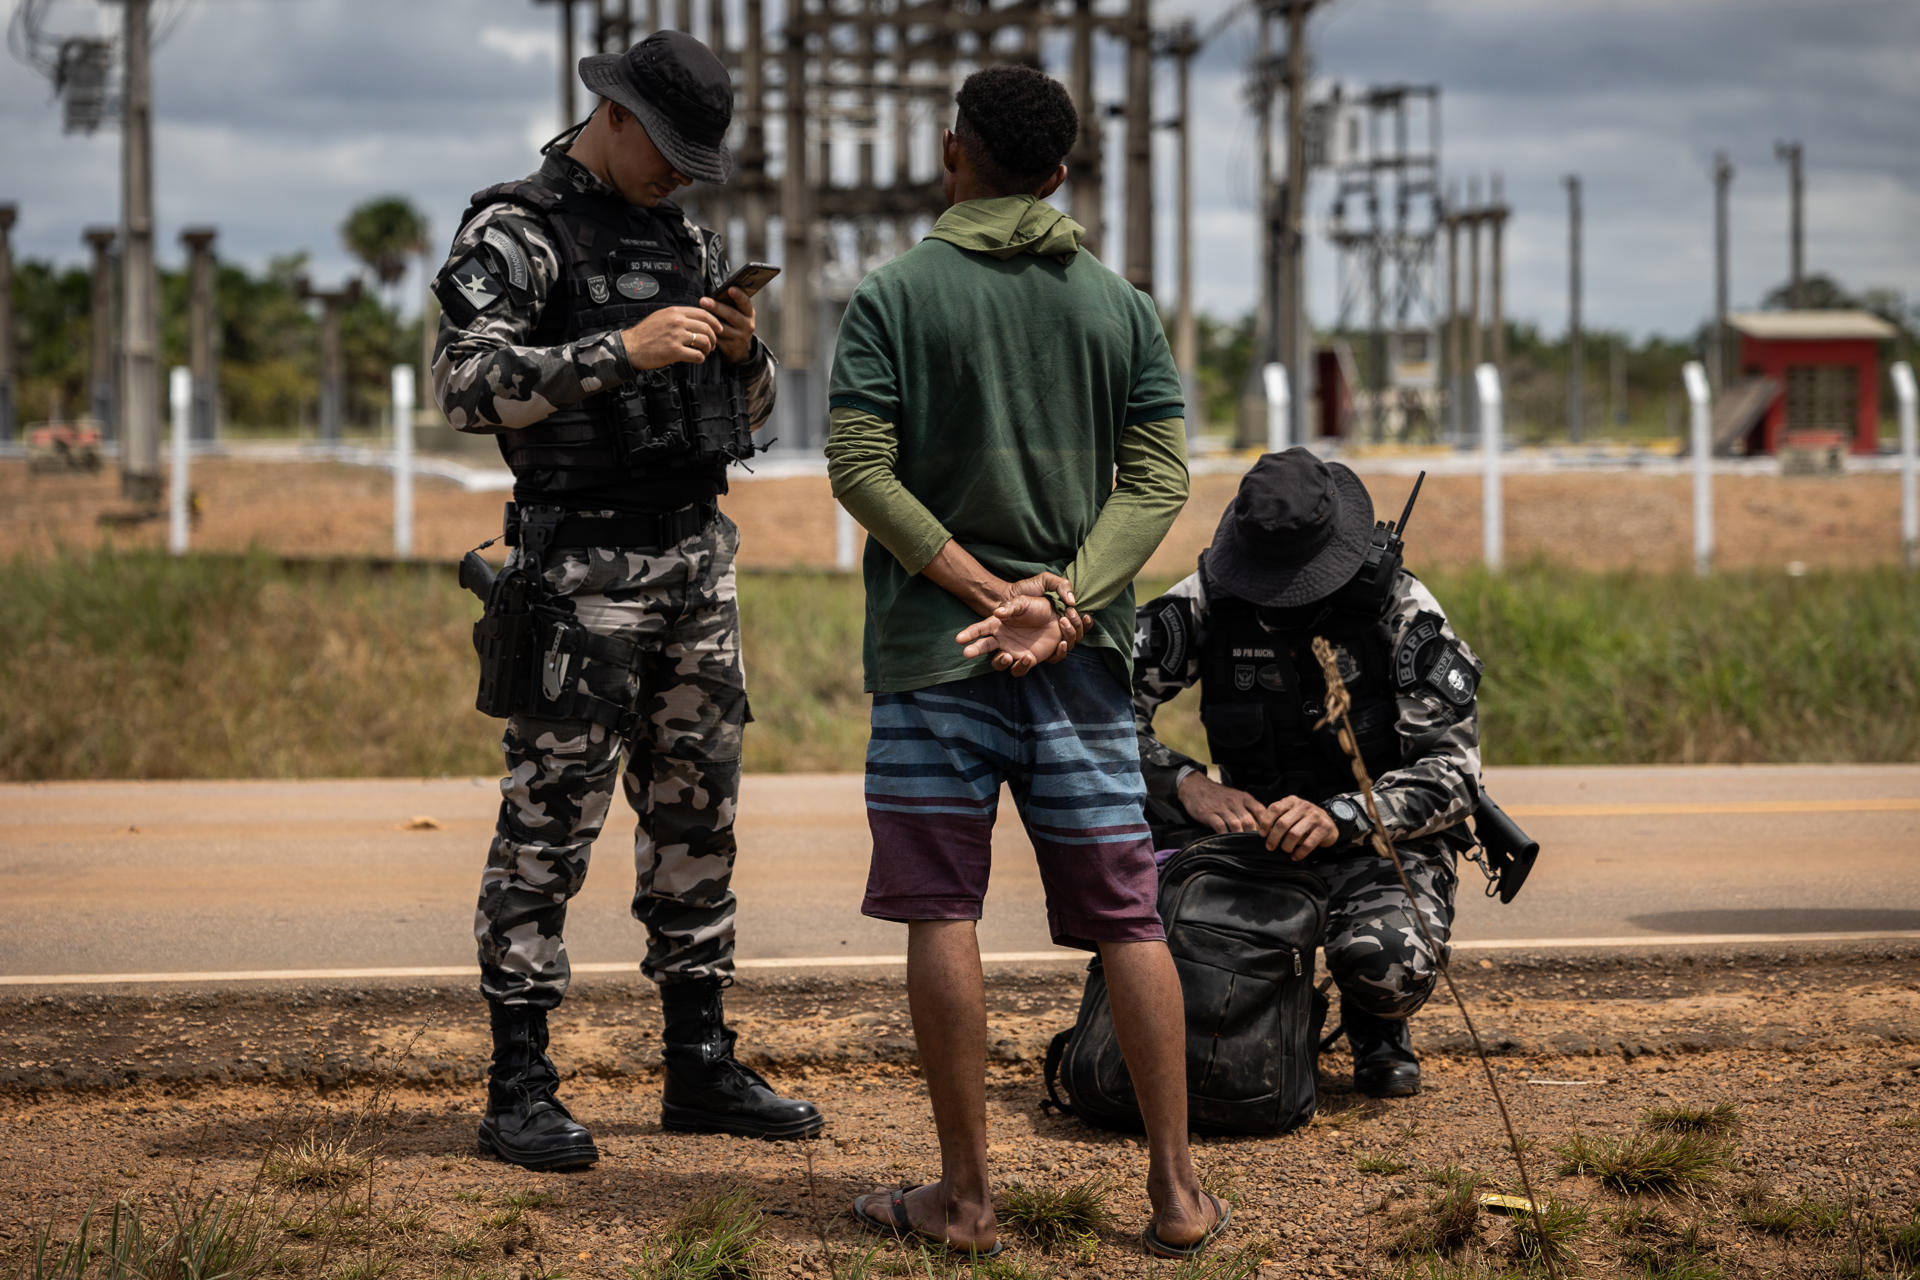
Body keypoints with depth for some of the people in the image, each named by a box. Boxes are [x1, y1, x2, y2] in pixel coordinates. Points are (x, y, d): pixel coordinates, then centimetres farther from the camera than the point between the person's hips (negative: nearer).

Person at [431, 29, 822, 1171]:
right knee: (549, 826, -6)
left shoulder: (686, 239, 17)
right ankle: (520, 1089, 0)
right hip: (586, 563, -7)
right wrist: (623, 351, -24)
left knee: (698, 815, 11)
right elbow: (469, 385, -19)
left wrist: (743, 354, -1)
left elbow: (750, 416, 21)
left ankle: (702, 1066, 19)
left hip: (700, 556, 7)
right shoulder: (515, 233, -5)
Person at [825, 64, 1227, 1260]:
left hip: (933, 644, -3)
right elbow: (1159, 478, -1)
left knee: (943, 914, 3)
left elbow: (859, 466, -9)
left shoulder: (894, 295, -1)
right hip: (1088, 656, 3)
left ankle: (966, 1196, 6)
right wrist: (1063, 600, -10)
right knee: (1126, 914, 7)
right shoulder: (1122, 305, 8)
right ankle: (1178, 1191, 8)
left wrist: (985, 591, -11)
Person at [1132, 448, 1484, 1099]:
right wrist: (1188, 785, -30)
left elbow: (1453, 773, -18)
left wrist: (1338, 817, -35)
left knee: (1390, 964, -36)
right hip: (1254, 824, 3)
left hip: (1383, 839, -3)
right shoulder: (1207, 600, -9)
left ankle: (1377, 1030, 7)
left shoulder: (1402, 610, -14)